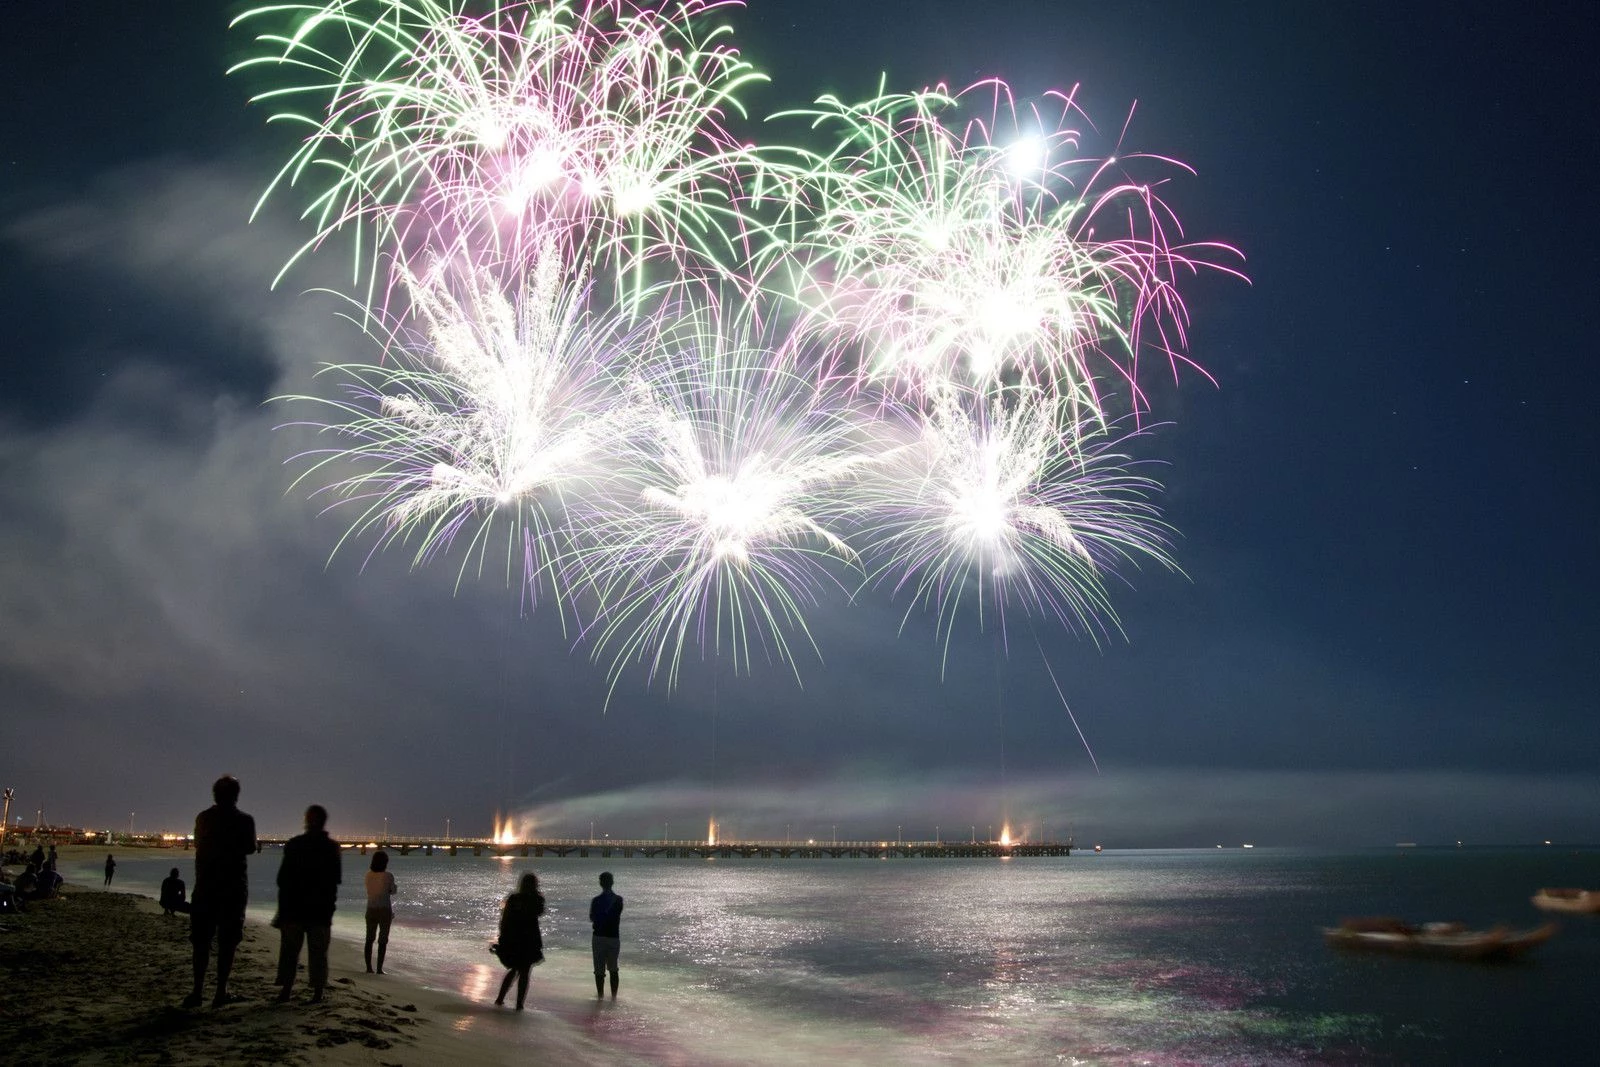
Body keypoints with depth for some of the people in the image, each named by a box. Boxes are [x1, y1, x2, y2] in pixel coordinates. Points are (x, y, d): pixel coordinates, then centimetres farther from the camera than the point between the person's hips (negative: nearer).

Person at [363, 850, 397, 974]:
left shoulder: (368, 875, -3)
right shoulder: (388, 876, -14)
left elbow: (369, 890, 11)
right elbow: (393, 891, -2)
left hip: (371, 909, 4)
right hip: (385, 909, -4)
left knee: (369, 939, 12)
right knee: (383, 940, 4)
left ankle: (369, 967, 13)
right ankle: (379, 968, 1)